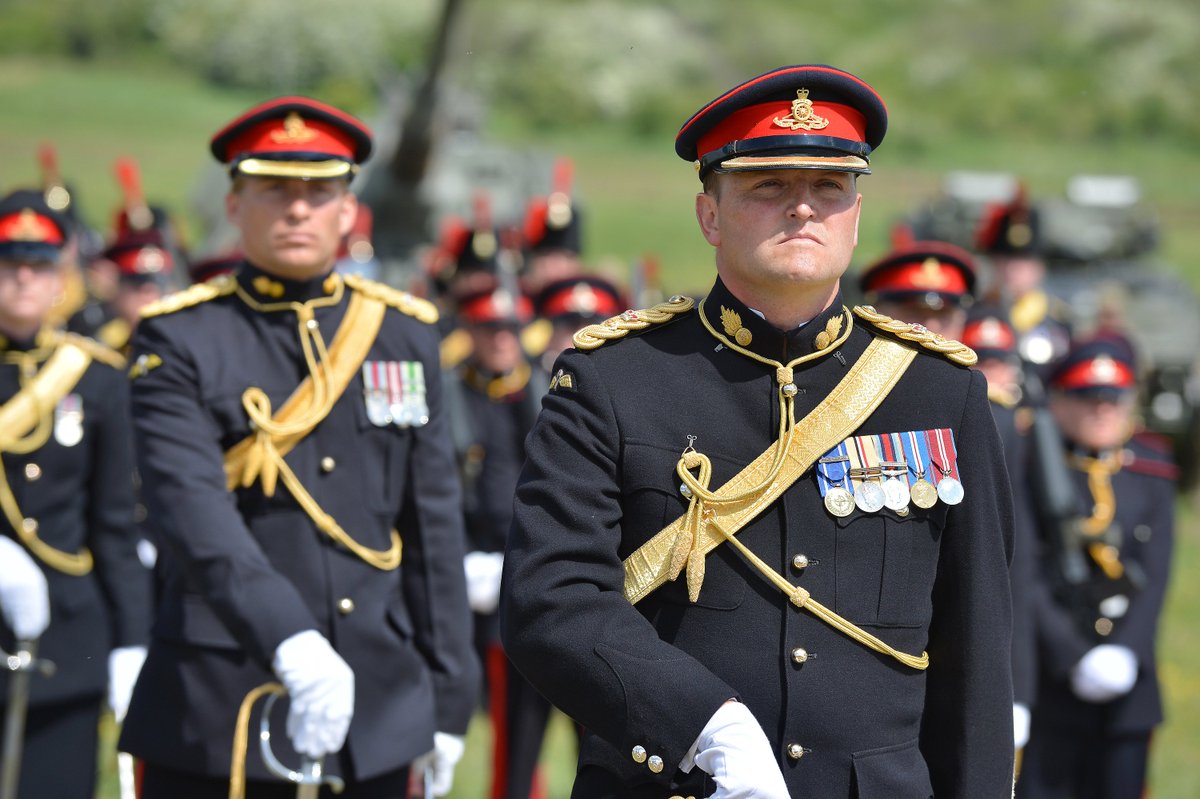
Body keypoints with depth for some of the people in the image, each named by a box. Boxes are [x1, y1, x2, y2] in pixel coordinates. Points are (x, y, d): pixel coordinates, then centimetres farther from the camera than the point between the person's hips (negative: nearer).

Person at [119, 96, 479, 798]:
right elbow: (192, 511, -18)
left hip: (380, 708, 4)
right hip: (218, 714, -3)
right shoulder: (179, 341, -3)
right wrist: (292, 642, -32)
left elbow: (434, 527, 11)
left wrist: (449, 701, 9)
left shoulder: (405, 336, 10)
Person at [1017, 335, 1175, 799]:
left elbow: (1155, 574, 4)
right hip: (1049, 682, -4)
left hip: (1129, 680, 4)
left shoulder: (1152, 469, 10)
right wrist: (1076, 659, -15)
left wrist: (1126, 653, -9)